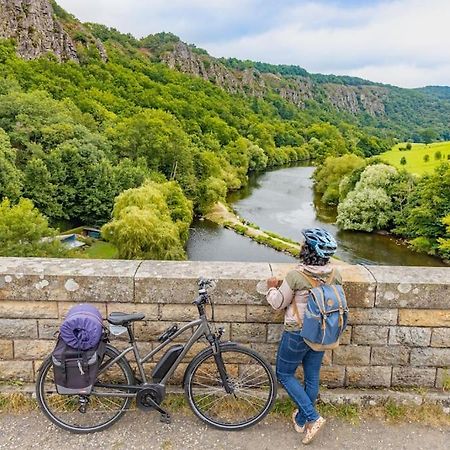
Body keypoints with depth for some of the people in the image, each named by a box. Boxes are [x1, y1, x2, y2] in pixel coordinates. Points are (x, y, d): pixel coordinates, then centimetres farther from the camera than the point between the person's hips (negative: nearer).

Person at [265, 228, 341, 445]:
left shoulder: (295, 276, -26)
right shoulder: (335, 275, -10)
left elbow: (278, 304, -12)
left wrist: (272, 288, 6)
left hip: (297, 335, -5)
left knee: (284, 374, 15)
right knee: (312, 377, 20)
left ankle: (312, 417, 9)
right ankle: (301, 420, 37)